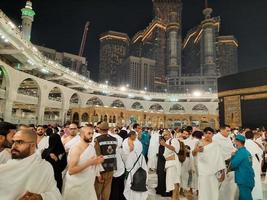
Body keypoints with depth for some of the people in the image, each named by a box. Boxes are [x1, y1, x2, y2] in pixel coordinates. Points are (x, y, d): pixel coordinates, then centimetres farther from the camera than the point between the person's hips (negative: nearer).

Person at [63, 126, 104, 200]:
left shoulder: (91, 146, 3)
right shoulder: (76, 148, -20)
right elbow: (71, 170, -27)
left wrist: (97, 161, -6)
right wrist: (89, 163, -31)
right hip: (76, 186, -6)